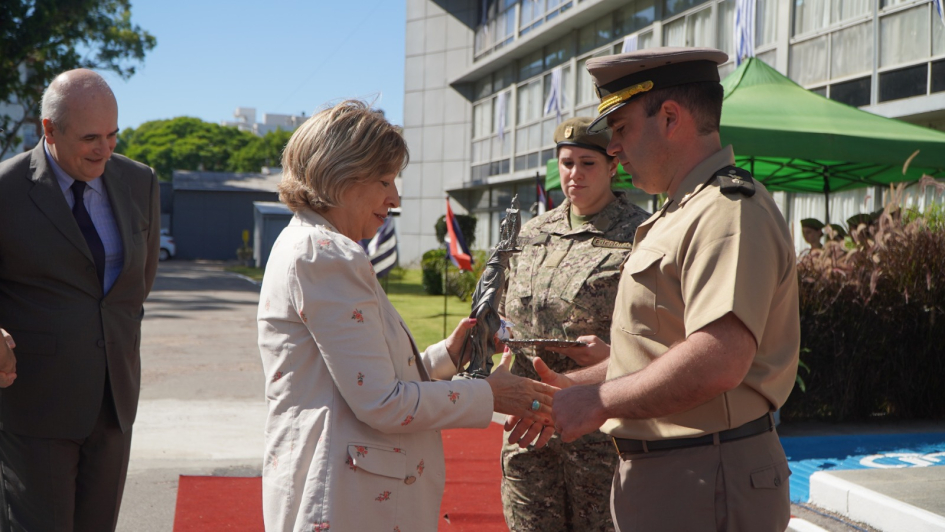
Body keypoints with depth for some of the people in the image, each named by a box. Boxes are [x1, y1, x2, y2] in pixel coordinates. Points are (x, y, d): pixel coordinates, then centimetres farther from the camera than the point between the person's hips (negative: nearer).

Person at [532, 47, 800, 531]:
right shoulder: (682, 214, 19)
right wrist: (574, 385, 12)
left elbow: (719, 359, -30)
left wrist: (599, 401, -20)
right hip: (660, 475, 10)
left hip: (705, 490, -10)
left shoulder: (727, 210, -17)